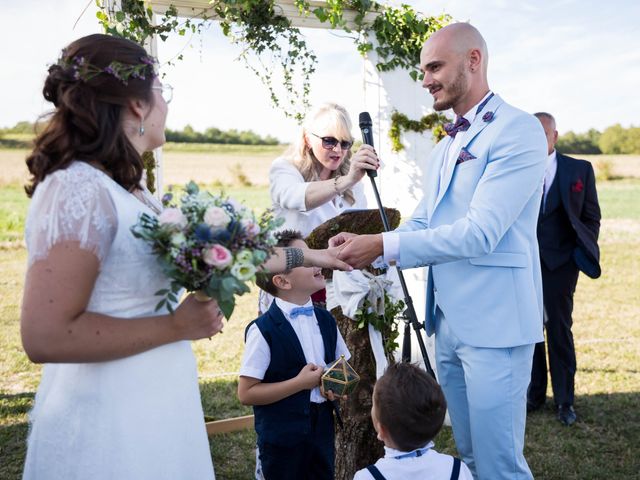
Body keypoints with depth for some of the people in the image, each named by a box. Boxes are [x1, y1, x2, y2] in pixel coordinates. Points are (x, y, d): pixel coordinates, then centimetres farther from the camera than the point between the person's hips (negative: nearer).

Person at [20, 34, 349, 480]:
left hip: (154, 405, 9)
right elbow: (45, 336, -24)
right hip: (108, 421, -9)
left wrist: (305, 256, 22)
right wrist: (178, 325, -19)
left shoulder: (129, 190, 5)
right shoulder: (78, 190, -20)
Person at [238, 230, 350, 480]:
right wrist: (299, 383, -20)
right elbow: (246, 393, -16)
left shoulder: (325, 319, 3)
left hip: (322, 430, 6)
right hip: (282, 438, -6)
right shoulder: (264, 330, -17)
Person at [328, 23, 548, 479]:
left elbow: (480, 232, -21)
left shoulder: (518, 130, -12)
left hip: (494, 322, -8)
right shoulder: (444, 148, 17)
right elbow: (420, 224, 13)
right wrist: (365, 247, -6)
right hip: (447, 321, 8)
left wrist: (382, 246, -21)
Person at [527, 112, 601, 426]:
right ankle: (534, 393, 22)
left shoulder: (579, 170, 3)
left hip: (560, 262, -1)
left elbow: (591, 217, 7)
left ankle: (564, 400, 15)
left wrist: (582, 254, -2)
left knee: (560, 330, 3)